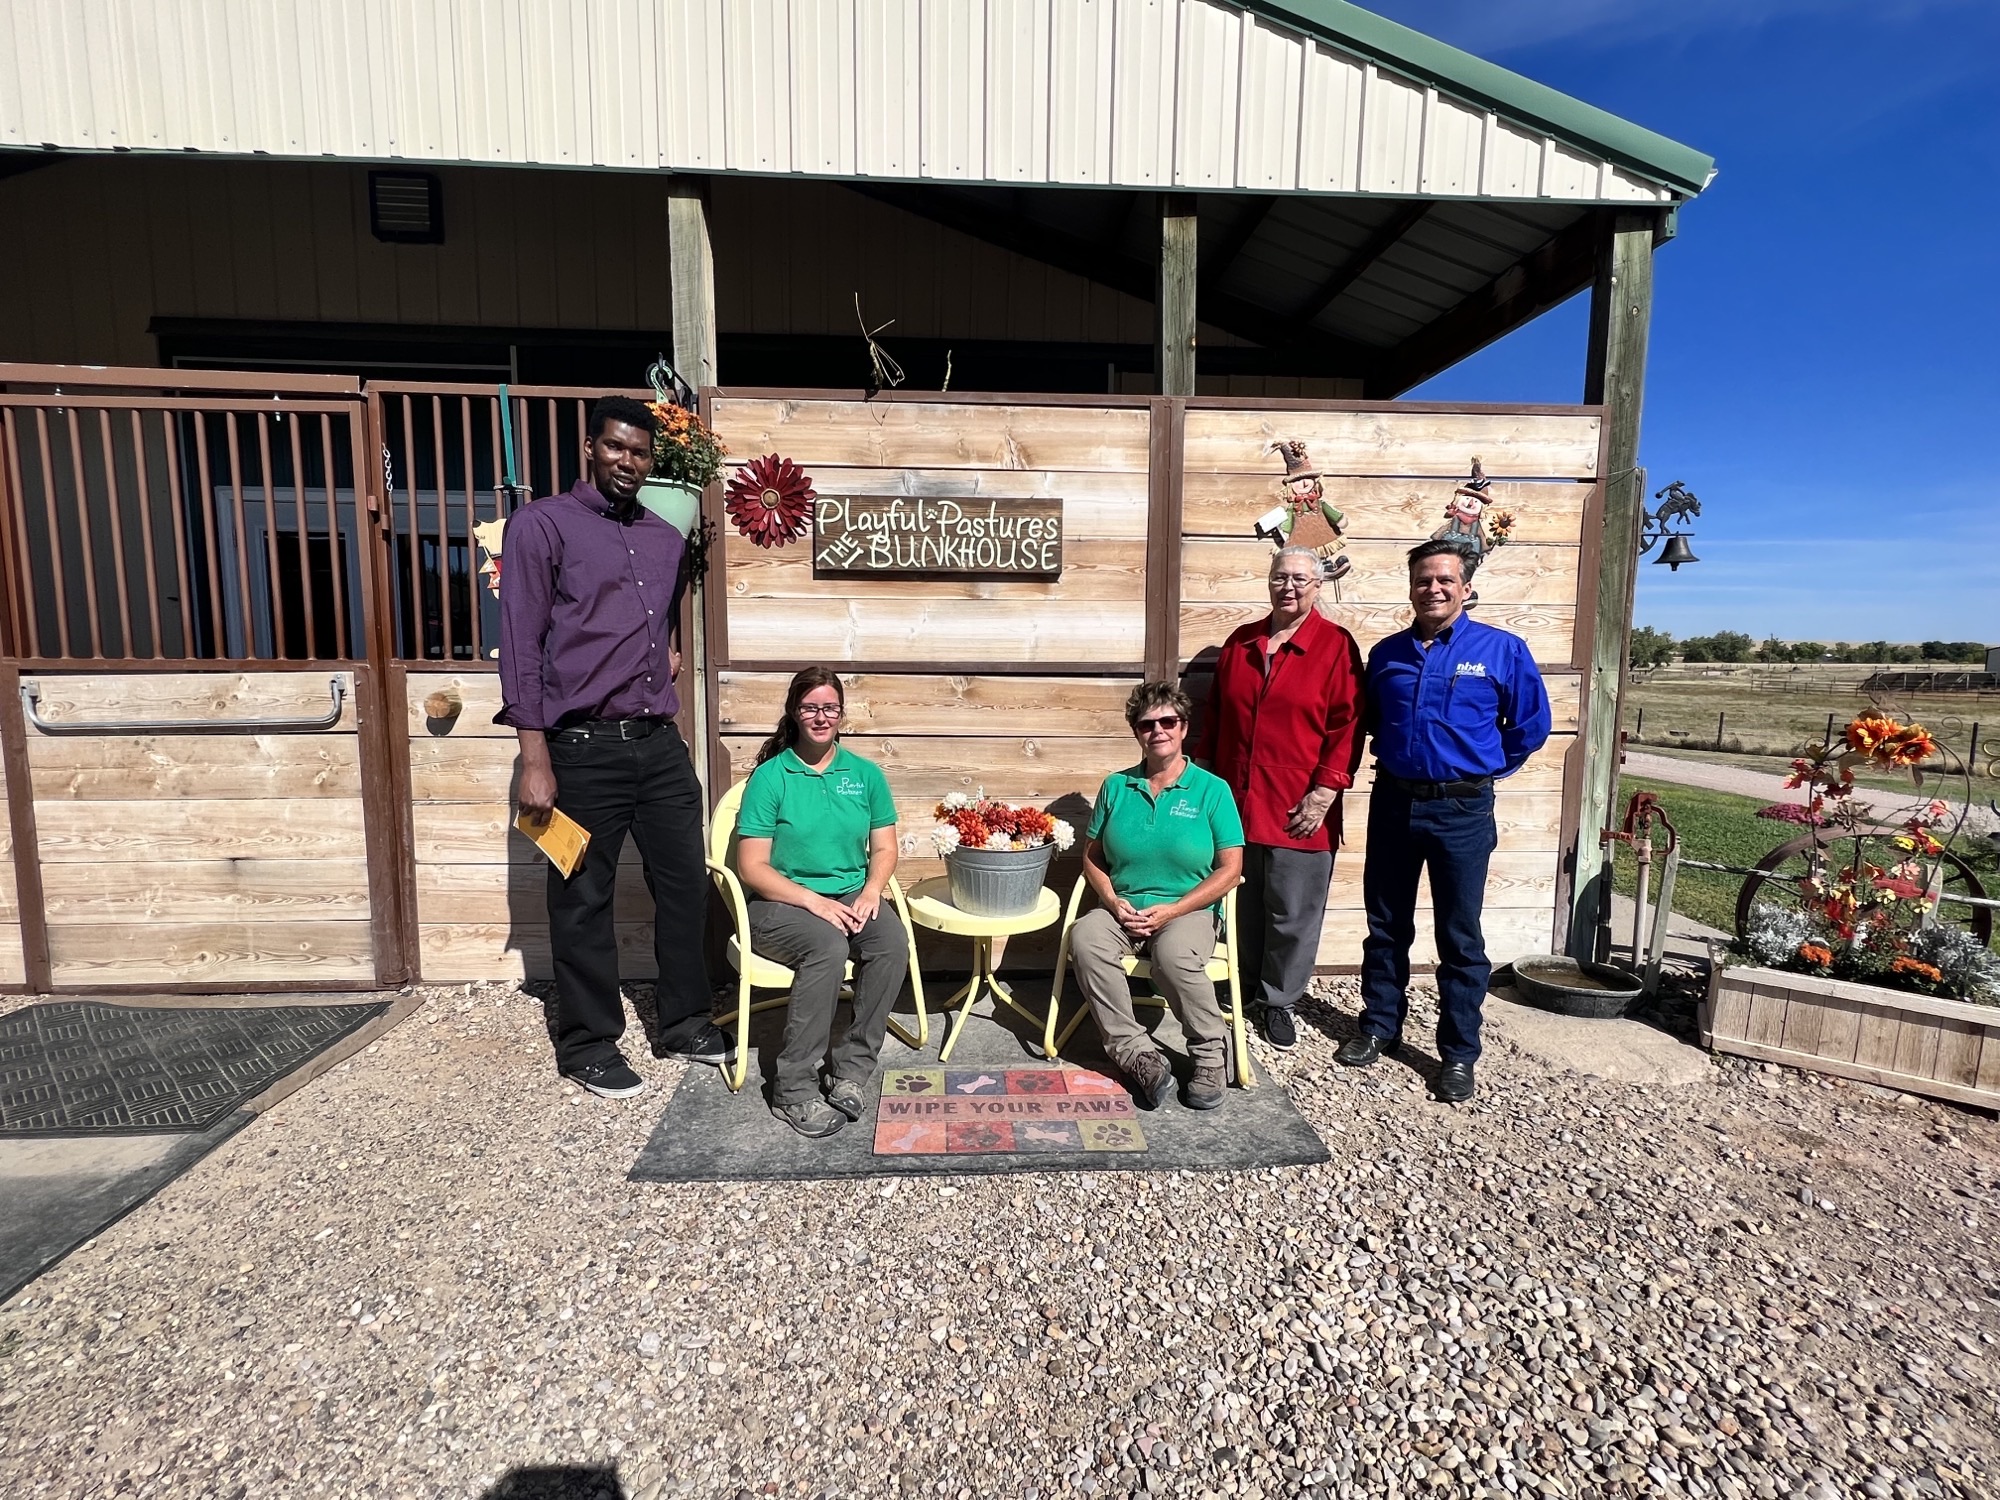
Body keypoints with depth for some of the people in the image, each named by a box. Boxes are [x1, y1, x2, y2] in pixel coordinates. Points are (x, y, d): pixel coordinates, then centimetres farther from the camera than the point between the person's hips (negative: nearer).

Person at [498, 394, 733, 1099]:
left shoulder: (666, 537, 15)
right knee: (583, 901, 5)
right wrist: (536, 758, -13)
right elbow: (521, 643, -7)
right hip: (584, 749, -5)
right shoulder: (542, 524, -2)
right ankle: (588, 1044, 23)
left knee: (686, 884, 11)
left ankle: (684, 1022, 28)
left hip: (660, 743, 6)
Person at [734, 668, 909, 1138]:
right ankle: (794, 1090, -21)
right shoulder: (770, 777, -4)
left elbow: (884, 848, 10)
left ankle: (852, 1068, -13)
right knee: (829, 945, -34)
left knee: (893, 940, -27)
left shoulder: (866, 774, 8)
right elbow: (752, 868, -8)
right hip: (780, 903, -3)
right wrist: (815, 902, -19)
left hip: (851, 896, 4)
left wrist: (871, 892, -10)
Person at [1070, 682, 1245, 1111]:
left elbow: (1230, 870, -4)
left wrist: (1172, 910, -13)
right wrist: (1113, 900, -9)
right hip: (1123, 908, 3)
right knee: (1084, 940, -29)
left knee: (1174, 955, -35)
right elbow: (1092, 855, 10)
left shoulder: (1212, 790, 0)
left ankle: (1212, 1054, -9)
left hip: (1187, 911, -2)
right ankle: (1134, 1050, -19)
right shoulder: (1116, 786, 8)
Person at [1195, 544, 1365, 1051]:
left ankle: (1278, 1001, 26)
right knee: (1242, 909, 15)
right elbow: (1214, 715, 14)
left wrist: (1324, 792, -14)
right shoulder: (1240, 643, 10)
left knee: (1293, 915, 7)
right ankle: (1243, 991, 34)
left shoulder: (1336, 645, -4)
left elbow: (1346, 726, -8)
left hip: (1299, 811, -4)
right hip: (1235, 805, 4)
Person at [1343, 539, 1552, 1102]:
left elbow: (1531, 725, 5)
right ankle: (1379, 1026, 29)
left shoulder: (1502, 650, -3)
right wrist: (1393, 760, 12)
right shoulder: (1386, 653, 6)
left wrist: (1484, 768, 8)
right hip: (1392, 803, 3)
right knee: (1386, 927, 13)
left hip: (1461, 811, -3)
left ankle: (1459, 1053, 19)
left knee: (1460, 937, 6)